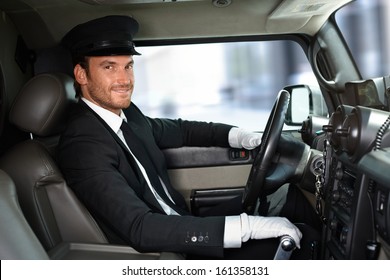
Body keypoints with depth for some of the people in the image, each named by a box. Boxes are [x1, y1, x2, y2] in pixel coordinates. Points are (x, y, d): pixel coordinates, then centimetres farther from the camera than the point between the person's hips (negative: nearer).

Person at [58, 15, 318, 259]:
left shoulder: (126, 112, 0)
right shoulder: (83, 144, -24)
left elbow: (181, 131, 16)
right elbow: (140, 229, -32)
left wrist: (247, 138, -1)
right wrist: (247, 225, -34)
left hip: (182, 224, 8)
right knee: (284, 243, -15)